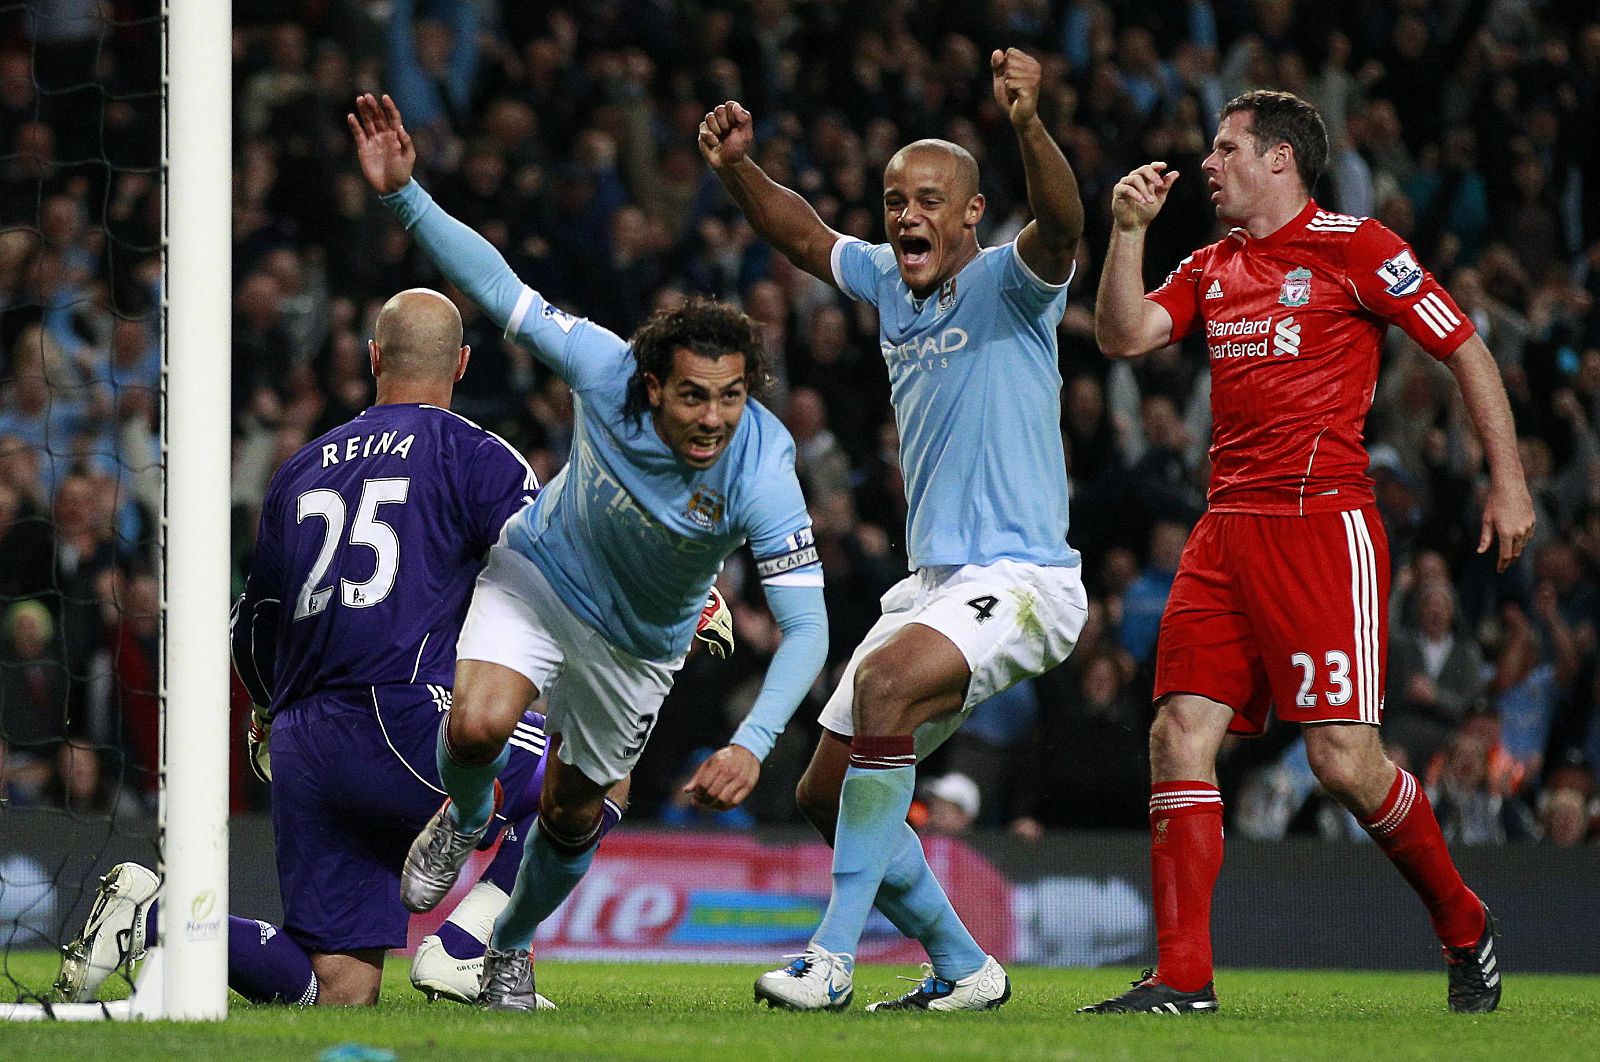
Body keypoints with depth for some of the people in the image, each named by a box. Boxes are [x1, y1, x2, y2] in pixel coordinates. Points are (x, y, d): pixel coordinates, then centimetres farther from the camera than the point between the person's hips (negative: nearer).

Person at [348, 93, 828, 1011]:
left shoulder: (763, 477, -36)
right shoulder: (607, 370, -32)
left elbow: (806, 628, -37)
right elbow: (499, 288, -23)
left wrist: (753, 744, -50)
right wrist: (405, 194, -33)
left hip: (639, 642, 0)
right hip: (541, 574, 0)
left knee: (574, 814, 13)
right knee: (478, 726, -27)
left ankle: (512, 947, 45)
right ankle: (465, 821, 11)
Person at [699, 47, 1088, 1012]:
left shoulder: (1008, 282, -10)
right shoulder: (889, 283, 12)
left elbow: (1061, 223, -30)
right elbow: (801, 235, 23)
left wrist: (1029, 122, -49)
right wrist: (737, 165, 3)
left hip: (1022, 579, -9)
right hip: (935, 584, 9)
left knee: (887, 682, -34)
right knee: (827, 792, 7)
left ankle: (835, 956, -34)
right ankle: (963, 969, 23)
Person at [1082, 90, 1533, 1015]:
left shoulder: (1355, 248, -3)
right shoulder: (1211, 269, 18)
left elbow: (1468, 351, 0)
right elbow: (1124, 336, 10)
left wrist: (1509, 480, -5)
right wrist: (1130, 229, -1)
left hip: (1325, 520, -7)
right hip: (1228, 529, 7)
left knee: (1345, 758, -10)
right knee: (1180, 737, -6)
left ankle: (1466, 928, 13)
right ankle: (1183, 979, -5)